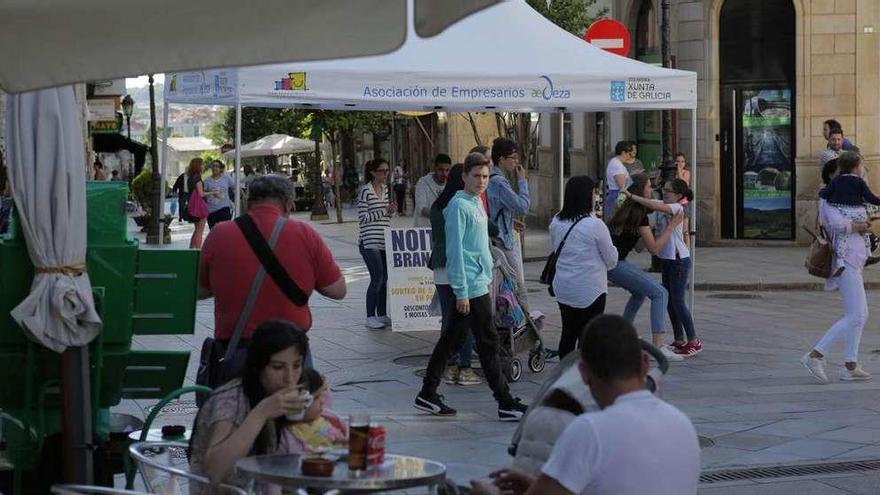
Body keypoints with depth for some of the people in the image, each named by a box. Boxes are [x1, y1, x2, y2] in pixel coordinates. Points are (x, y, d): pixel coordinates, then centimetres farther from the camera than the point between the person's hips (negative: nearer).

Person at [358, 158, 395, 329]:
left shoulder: (385, 189, 14)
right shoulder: (365, 191, -8)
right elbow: (362, 217, -12)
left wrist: (390, 211, 3)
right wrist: (383, 211, -15)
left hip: (384, 241, 7)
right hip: (369, 242, -7)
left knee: (384, 278, 8)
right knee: (377, 277, -12)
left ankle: (382, 315, 17)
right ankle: (370, 317, -6)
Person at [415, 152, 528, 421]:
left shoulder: (477, 203, 14)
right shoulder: (459, 206, -15)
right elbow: (455, 251, -18)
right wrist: (462, 292, -20)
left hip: (480, 282, 10)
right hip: (471, 287, -10)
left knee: (451, 340, 13)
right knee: (488, 343, -5)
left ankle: (428, 394, 20)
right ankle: (506, 403, -1)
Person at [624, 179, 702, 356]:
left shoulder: (677, 208, -18)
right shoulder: (664, 206, 8)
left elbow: (653, 205, -32)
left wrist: (631, 196, -30)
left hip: (678, 261, -9)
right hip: (667, 260, 9)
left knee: (678, 301, -5)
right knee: (670, 301, 12)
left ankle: (693, 341, 3)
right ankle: (679, 340, 20)